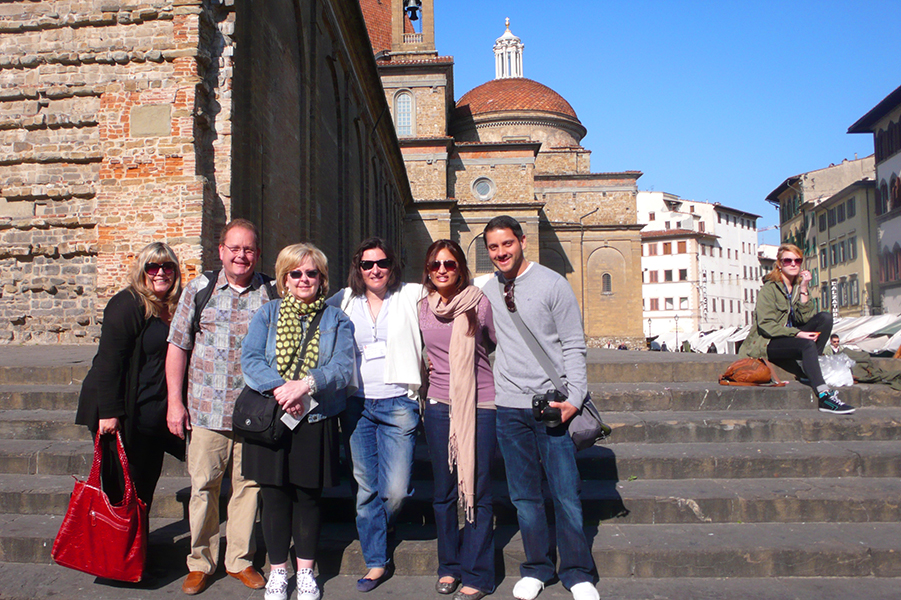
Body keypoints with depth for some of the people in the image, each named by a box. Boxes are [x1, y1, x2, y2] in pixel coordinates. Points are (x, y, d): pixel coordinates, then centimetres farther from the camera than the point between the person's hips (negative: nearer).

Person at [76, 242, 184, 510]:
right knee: (122, 487, 2)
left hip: (154, 415, 7)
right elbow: (109, 361, -19)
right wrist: (109, 412, -22)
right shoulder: (127, 305, -14)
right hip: (124, 416, -7)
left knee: (146, 483, 16)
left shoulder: (174, 307, 9)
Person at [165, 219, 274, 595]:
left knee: (248, 485, 8)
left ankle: (240, 560, 25)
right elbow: (178, 346, 6)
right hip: (206, 410, 0)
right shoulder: (199, 289, 4)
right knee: (203, 486, 7)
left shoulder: (272, 293, 3)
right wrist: (175, 401, 0)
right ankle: (201, 563, 25)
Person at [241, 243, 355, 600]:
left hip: (317, 420, 0)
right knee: (275, 496, 7)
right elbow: (250, 359, -5)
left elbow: (343, 367, -7)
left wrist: (306, 384, -24)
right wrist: (279, 388, -21)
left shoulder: (336, 320, 6)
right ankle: (277, 571, 25)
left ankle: (306, 571, 26)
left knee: (309, 497, 8)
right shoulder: (267, 314, 8)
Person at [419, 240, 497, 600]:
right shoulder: (422, 308, 6)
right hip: (439, 405, 3)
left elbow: (496, 345, 10)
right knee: (443, 492, 11)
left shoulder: (478, 303, -4)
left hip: (479, 405, -3)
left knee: (477, 492, 1)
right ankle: (449, 566, 28)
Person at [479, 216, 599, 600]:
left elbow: (574, 346, -3)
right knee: (524, 495, 9)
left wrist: (573, 398, -13)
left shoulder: (552, 284, -2)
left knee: (566, 492, 1)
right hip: (508, 407, 4)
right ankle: (536, 568, 25)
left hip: (553, 403, -3)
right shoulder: (486, 291, 10)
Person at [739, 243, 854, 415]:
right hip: (767, 343, -7)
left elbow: (806, 318, -3)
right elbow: (765, 325, -17)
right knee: (807, 344, -33)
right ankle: (825, 398, -39)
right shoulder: (769, 289, -7)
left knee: (825, 318, -11)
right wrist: (797, 333, -24)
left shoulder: (798, 287, 12)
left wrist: (803, 290, -11)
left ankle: (811, 366, -17)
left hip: (791, 336, 7)